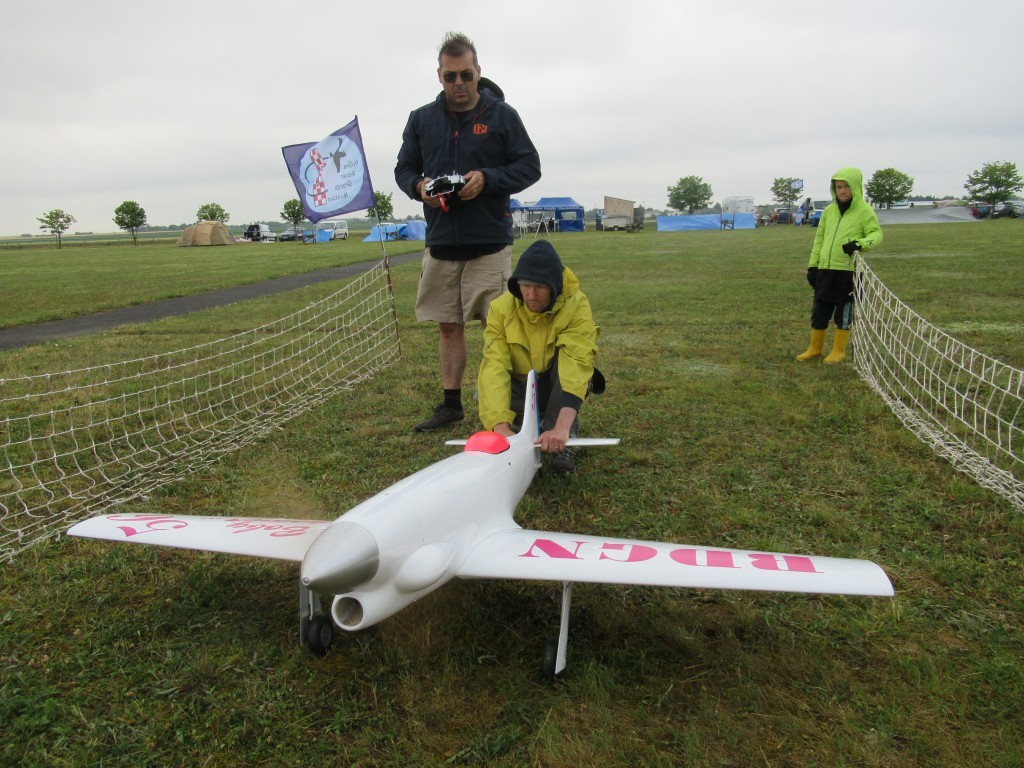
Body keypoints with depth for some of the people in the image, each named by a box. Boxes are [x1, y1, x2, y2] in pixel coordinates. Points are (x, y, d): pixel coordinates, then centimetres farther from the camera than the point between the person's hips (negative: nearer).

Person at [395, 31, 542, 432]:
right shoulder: (421, 119, 9)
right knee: (448, 325, 9)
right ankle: (451, 403, 21)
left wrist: (487, 179, -16)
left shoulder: (502, 115, 1)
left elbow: (529, 166, 0)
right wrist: (418, 185, -9)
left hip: (489, 241, -3)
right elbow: (403, 169, 14)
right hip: (440, 242, 4)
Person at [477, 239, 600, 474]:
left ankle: (562, 445, -31)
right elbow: (495, 366, -31)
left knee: (568, 354, -34)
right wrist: (501, 425, -46)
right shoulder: (501, 308, -19)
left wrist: (561, 428, -53)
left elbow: (577, 364, -39)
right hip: (521, 386, 1)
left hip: (559, 384, -1)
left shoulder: (576, 305, -25)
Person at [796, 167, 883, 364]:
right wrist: (812, 264, 12)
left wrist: (860, 243, -27)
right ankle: (815, 348, 23)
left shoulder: (864, 210, -3)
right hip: (825, 269, 5)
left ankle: (839, 351, 17)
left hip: (848, 271, -5)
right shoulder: (829, 210, 12)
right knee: (819, 310, 10)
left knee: (844, 312, 5)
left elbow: (876, 234, -6)